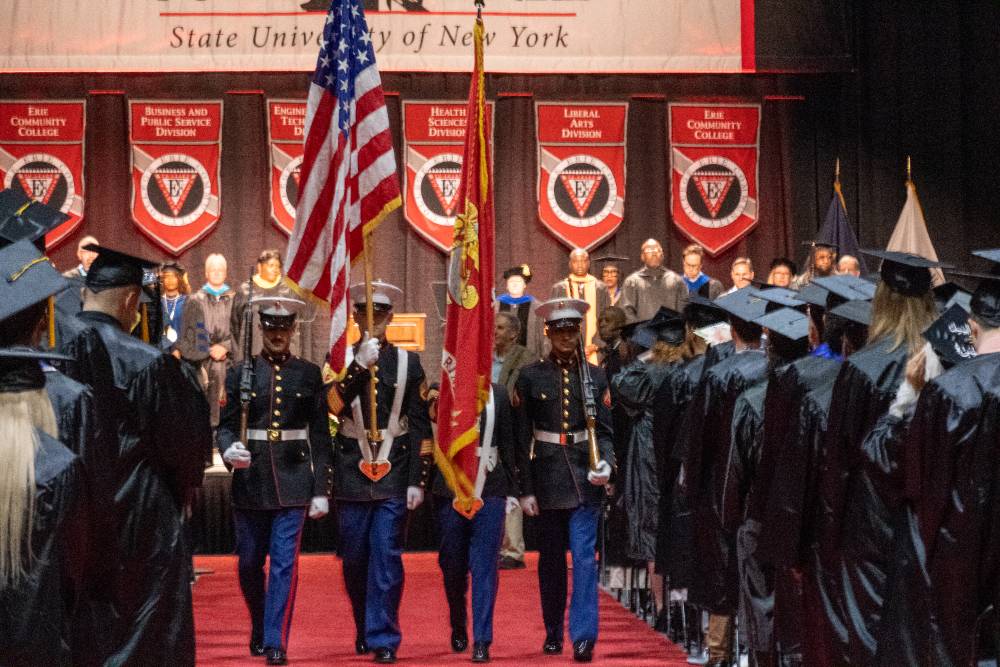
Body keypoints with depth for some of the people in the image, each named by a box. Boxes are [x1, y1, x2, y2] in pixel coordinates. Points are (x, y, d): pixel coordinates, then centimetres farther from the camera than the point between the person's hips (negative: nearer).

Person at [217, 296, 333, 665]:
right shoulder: (240, 373, 4)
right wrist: (229, 450, -19)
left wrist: (322, 490, -1)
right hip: (250, 481, 1)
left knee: (285, 562, -6)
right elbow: (226, 426, 5)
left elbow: (321, 436, 4)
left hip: (292, 481, -1)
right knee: (249, 564, 10)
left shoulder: (309, 374, 4)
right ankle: (259, 628, 32)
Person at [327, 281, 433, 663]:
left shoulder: (408, 362, 4)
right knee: (354, 559, 9)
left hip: (394, 474, -1)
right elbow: (333, 406, -14)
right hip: (352, 473, 1)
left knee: (386, 557, -6)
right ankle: (364, 630, 27)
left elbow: (420, 425, 3)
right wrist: (360, 365, -24)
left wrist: (418, 480, -3)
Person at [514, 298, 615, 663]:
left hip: (584, 476, 0)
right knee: (550, 559, 10)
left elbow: (605, 431, 5)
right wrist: (525, 489, -3)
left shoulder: (596, 377, 4)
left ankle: (583, 636, -12)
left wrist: (605, 464, -15)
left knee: (584, 556, -9)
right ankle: (553, 633, 23)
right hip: (548, 477, 0)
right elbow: (522, 438, 0)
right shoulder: (531, 376, 1)